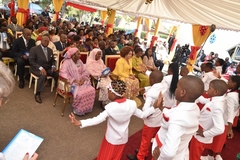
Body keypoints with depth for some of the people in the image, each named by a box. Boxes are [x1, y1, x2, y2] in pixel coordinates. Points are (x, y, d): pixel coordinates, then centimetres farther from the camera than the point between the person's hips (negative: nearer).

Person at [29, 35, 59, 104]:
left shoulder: (50, 50, 13)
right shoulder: (34, 49, -5)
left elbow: (53, 60, 17)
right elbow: (31, 61, -13)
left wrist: (53, 66, -6)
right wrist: (40, 68, -26)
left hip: (48, 68, 5)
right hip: (37, 68, -5)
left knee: (57, 74, -21)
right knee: (43, 75, -37)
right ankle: (37, 94, -26)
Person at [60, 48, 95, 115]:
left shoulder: (79, 61, 11)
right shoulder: (67, 62, -9)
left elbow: (85, 72, 10)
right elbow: (63, 74, -20)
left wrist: (83, 79, -11)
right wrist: (75, 81, -23)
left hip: (81, 81, 6)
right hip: (72, 83, -6)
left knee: (91, 90, -18)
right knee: (80, 93, -32)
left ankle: (86, 108, -2)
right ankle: (78, 109, -6)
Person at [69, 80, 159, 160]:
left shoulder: (111, 107, -30)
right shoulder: (131, 104, -17)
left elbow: (97, 120, -39)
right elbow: (142, 115, -6)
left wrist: (79, 123, -46)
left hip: (111, 139, -4)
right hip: (123, 139, 5)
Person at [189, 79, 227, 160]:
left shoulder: (217, 106, -32)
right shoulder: (214, 100, -6)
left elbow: (219, 129, -37)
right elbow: (203, 100, 16)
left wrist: (204, 134, -23)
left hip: (200, 137, -8)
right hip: (198, 134, 8)